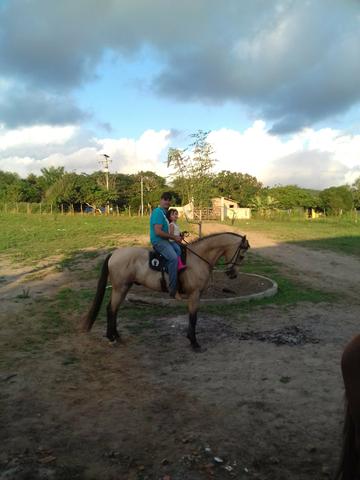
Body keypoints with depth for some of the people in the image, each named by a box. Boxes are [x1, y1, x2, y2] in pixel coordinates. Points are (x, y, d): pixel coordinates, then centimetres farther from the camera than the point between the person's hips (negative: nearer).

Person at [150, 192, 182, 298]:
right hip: (158, 241, -11)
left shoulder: (164, 213, 19)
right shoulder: (158, 212, -13)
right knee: (173, 257, -31)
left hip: (164, 241, 11)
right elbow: (158, 232, -23)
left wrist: (176, 237, 10)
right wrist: (174, 237, -15)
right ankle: (173, 290, -31)